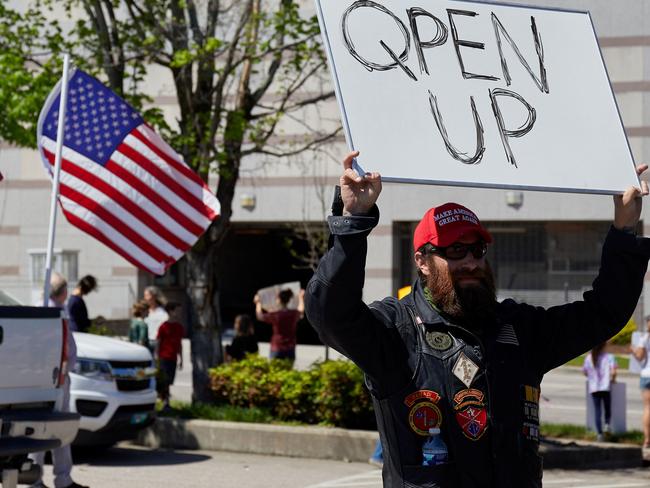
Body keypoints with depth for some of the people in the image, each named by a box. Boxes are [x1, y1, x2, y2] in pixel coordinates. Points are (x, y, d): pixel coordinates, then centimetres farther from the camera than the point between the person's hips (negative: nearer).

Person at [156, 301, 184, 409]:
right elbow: (157, 343, -6)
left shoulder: (179, 327, 10)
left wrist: (181, 359, 15)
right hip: (164, 358, -6)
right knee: (165, 381, -9)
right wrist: (157, 359, -9)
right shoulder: (163, 326, -8)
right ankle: (165, 401, -5)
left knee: (168, 381, 8)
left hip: (173, 359, 6)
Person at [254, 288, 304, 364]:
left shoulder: (275, 315, -12)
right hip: (290, 349, 4)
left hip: (277, 349, -4)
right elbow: (301, 311, 26)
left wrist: (258, 303, 24)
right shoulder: (294, 314, -1)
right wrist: (300, 297, 43)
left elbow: (260, 316, 7)